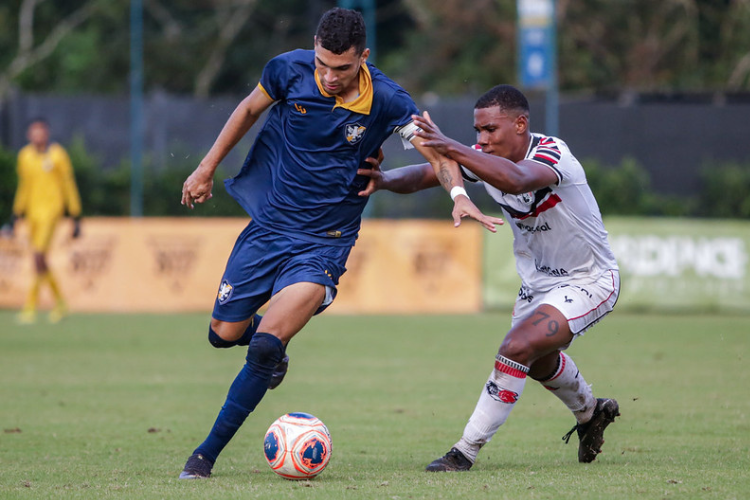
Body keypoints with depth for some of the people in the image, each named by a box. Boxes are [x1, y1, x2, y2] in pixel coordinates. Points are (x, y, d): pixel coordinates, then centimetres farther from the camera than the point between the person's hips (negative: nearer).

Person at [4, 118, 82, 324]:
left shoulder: (57, 154, -5)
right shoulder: (25, 156, 9)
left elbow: (69, 186, 0)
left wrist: (76, 219, 0)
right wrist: (15, 217, 19)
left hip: (52, 208, -5)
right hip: (33, 211, 5)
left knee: (39, 255, -18)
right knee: (39, 261, 6)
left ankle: (30, 305, -15)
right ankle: (59, 302, 24)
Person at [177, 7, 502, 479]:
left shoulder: (386, 101, -16)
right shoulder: (289, 69, -10)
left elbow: (438, 152, -16)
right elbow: (250, 109, 9)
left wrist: (458, 193, -36)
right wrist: (206, 168, 12)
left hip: (323, 242, -3)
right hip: (267, 223, 3)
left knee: (265, 346, -19)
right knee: (224, 333, 9)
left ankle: (207, 454, -7)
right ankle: (275, 347, 46)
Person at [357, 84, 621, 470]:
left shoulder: (552, 154, -32)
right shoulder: (484, 158, -10)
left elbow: (516, 180, -54)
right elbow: (422, 175, -16)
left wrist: (451, 148, -63)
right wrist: (385, 179, -38)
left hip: (588, 281, -9)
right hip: (538, 280, 9)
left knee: (517, 348, -25)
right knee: (537, 361, 28)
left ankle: (466, 452, -17)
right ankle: (591, 413, 59)